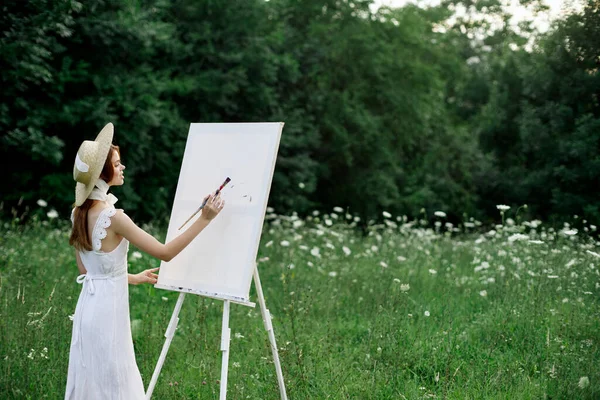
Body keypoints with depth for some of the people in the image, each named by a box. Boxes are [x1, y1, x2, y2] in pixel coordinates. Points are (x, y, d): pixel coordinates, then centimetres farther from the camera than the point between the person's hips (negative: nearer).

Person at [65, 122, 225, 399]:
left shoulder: (79, 212, 5)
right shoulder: (112, 216, -21)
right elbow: (165, 252, -20)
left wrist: (131, 278, 21)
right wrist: (204, 219, -18)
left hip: (88, 306, 8)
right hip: (108, 310, -8)